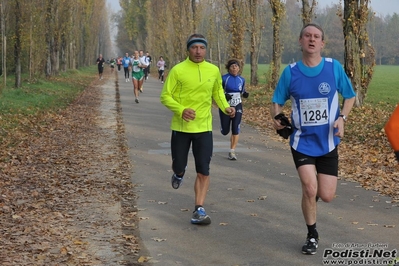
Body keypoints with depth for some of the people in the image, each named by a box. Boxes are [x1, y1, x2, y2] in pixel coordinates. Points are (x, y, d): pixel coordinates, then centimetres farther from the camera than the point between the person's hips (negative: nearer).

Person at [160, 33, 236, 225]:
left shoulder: (214, 70, 1)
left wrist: (225, 107, 0)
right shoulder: (178, 70, -10)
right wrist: (181, 110, -25)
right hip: (181, 127, -2)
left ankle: (199, 210, 3)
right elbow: (165, 96, -8)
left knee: (203, 172, -4)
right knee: (179, 166, 10)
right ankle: (179, 173, 48)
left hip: (204, 128, 2)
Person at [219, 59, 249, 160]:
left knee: (235, 129, -10)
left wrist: (245, 94, -7)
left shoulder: (242, 79, 2)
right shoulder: (224, 78, -10)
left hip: (237, 106, 2)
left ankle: (232, 151, -2)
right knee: (225, 131, 4)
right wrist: (224, 95, -22)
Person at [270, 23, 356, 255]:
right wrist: (277, 117, -18)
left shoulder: (334, 68, -7)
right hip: (302, 141, -1)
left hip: (328, 142, 1)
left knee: (326, 196, -2)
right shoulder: (290, 72, -6)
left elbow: (350, 96, 5)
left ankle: (312, 195, 38)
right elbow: (277, 101, 4)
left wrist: (342, 118, -13)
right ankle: (312, 236, 12)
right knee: (309, 189, -13)